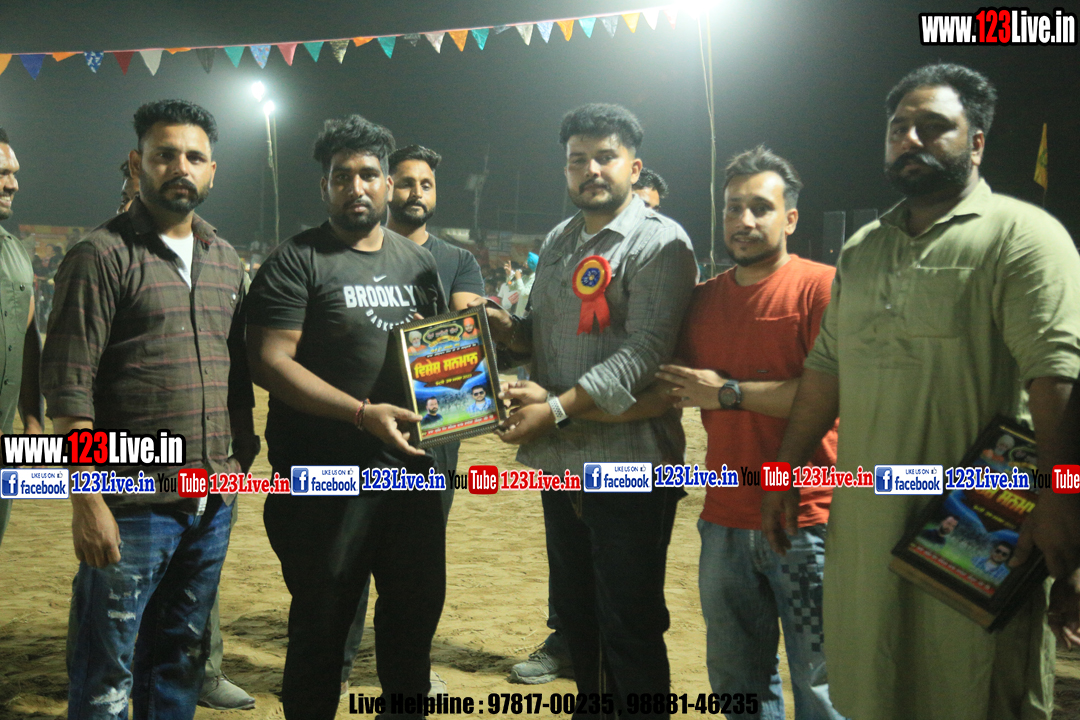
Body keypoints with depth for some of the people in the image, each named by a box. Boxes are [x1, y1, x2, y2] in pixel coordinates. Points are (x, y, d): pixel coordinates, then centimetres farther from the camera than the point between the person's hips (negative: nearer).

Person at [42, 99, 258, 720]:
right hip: (134, 506, -5)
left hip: (214, 505, 6)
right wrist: (88, 500, -15)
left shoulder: (227, 260, 12)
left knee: (182, 656, 17)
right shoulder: (102, 256, -7)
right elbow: (68, 385, -11)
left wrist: (246, 454, 13)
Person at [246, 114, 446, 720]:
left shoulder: (417, 260, 11)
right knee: (322, 622, 7)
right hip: (327, 476, -5)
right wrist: (363, 412, -23)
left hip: (410, 465, 6)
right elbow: (269, 362, -15)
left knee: (418, 603, 18)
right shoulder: (298, 261, -7)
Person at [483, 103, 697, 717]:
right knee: (575, 612, 20)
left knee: (630, 627, 1)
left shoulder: (660, 243, -9)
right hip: (562, 461, 8)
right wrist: (510, 330, 0)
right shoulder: (558, 242, 15)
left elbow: (645, 351, -18)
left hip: (629, 465, -8)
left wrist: (559, 406, -22)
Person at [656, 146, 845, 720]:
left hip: (805, 523, -6)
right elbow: (670, 390, 17)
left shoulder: (822, 287, -8)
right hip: (725, 521, 6)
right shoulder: (703, 300, 12)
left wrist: (729, 392, -13)